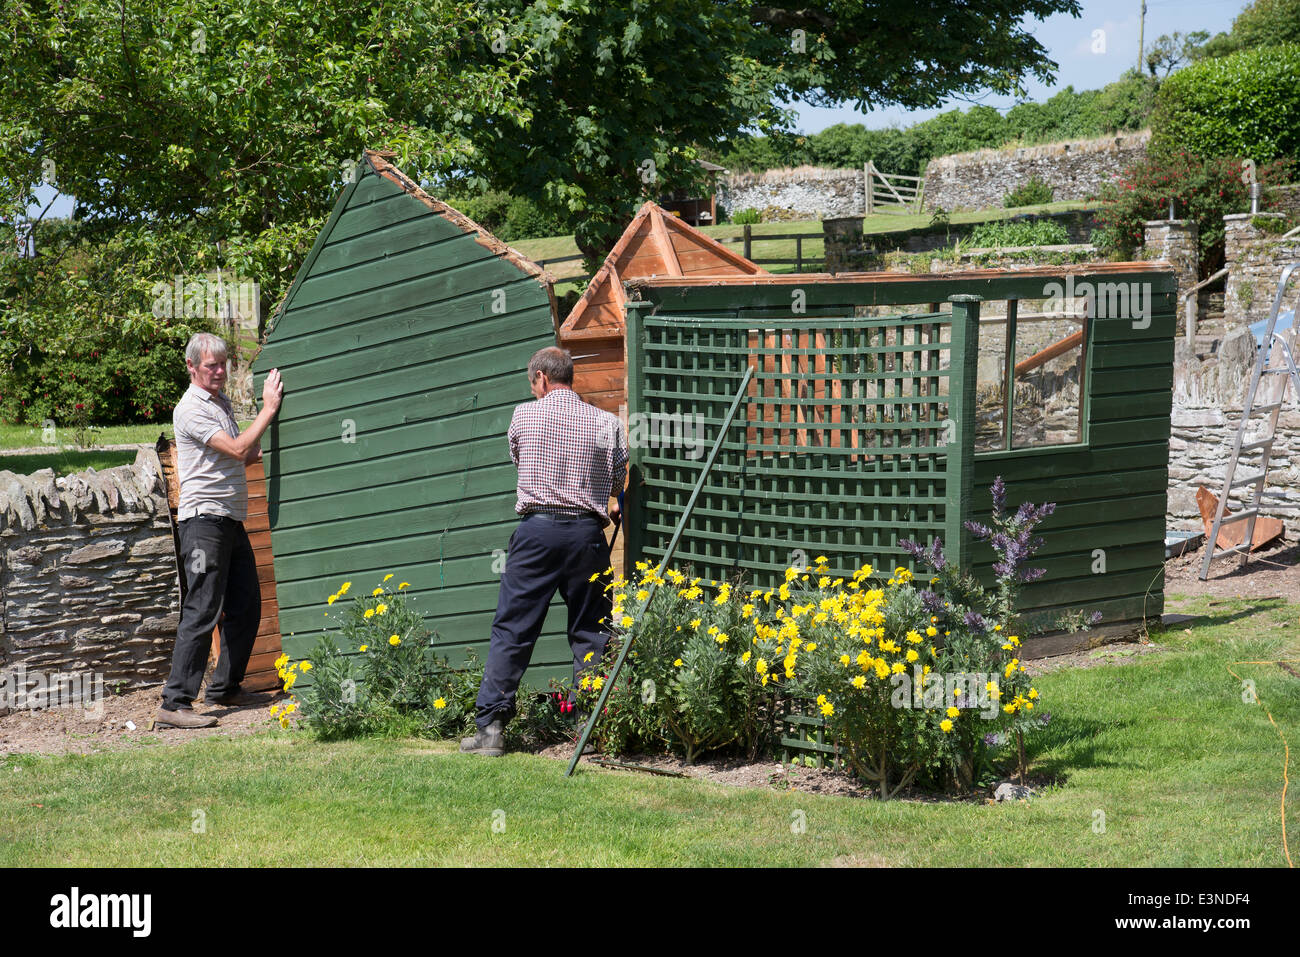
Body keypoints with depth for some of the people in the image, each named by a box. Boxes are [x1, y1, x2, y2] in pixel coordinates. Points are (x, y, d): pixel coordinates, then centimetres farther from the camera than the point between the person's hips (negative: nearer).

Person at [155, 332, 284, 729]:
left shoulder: (221, 401, 18)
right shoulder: (191, 409, -11)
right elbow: (238, 450, -19)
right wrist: (269, 409, -14)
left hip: (232, 521, 9)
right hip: (205, 520, -9)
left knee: (246, 607, 12)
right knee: (202, 611, -13)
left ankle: (225, 688, 24)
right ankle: (174, 704, -14)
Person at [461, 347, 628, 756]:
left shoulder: (524, 415, 3)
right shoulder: (606, 423, 4)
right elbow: (619, 482, 11)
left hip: (537, 530, -1)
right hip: (587, 532, 1)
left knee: (512, 630, 2)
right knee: (591, 633, 8)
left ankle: (490, 726, 0)